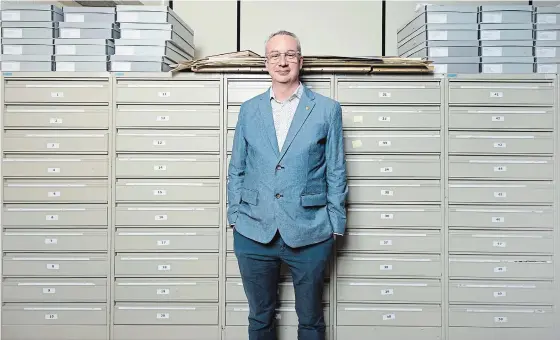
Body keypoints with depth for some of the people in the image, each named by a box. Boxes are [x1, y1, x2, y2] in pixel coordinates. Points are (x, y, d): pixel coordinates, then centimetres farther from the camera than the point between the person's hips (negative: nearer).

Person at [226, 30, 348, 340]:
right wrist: (234, 216, 4)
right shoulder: (249, 110, 8)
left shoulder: (327, 110, 1)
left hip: (309, 234, -2)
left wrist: (335, 224, -1)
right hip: (253, 233, 2)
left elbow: (336, 172, 2)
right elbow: (236, 169, 11)